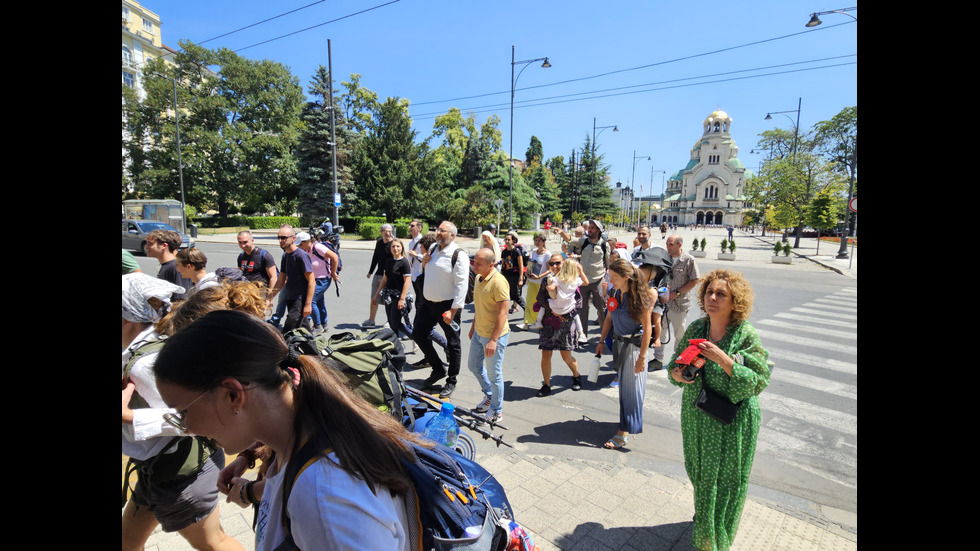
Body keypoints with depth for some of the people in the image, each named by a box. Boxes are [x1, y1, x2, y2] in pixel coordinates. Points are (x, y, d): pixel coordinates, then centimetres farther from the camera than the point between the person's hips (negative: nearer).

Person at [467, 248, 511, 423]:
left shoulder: (498, 282, -22)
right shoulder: (479, 278, 6)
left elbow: (502, 313, -24)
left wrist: (493, 340, -26)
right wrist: (473, 327, 22)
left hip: (494, 336, -9)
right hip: (478, 333, 9)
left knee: (494, 374, 3)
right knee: (474, 366, 22)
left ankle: (496, 411, 23)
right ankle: (489, 396, 44)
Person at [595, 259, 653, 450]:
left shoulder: (639, 297, -18)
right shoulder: (615, 294, 1)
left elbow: (647, 328, -18)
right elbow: (609, 318, 12)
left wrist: (642, 357, -18)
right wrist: (601, 342, 10)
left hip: (634, 346, -7)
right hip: (618, 343, 7)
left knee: (631, 388, 1)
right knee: (623, 386, 16)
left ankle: (624, 433, 8)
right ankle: (631, 422, 34)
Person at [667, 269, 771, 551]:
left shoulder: (747, 336, -18)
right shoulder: (696, 328, -4)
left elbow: (758, 382, -20)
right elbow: (675, 363, 6)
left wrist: (724, 360, -30)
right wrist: (677, 374, -16)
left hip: (732, 423, -4)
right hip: (696, 417, 5)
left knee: (723, 481, 12)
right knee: (700, 473, 23)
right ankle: (702, 520, 51)